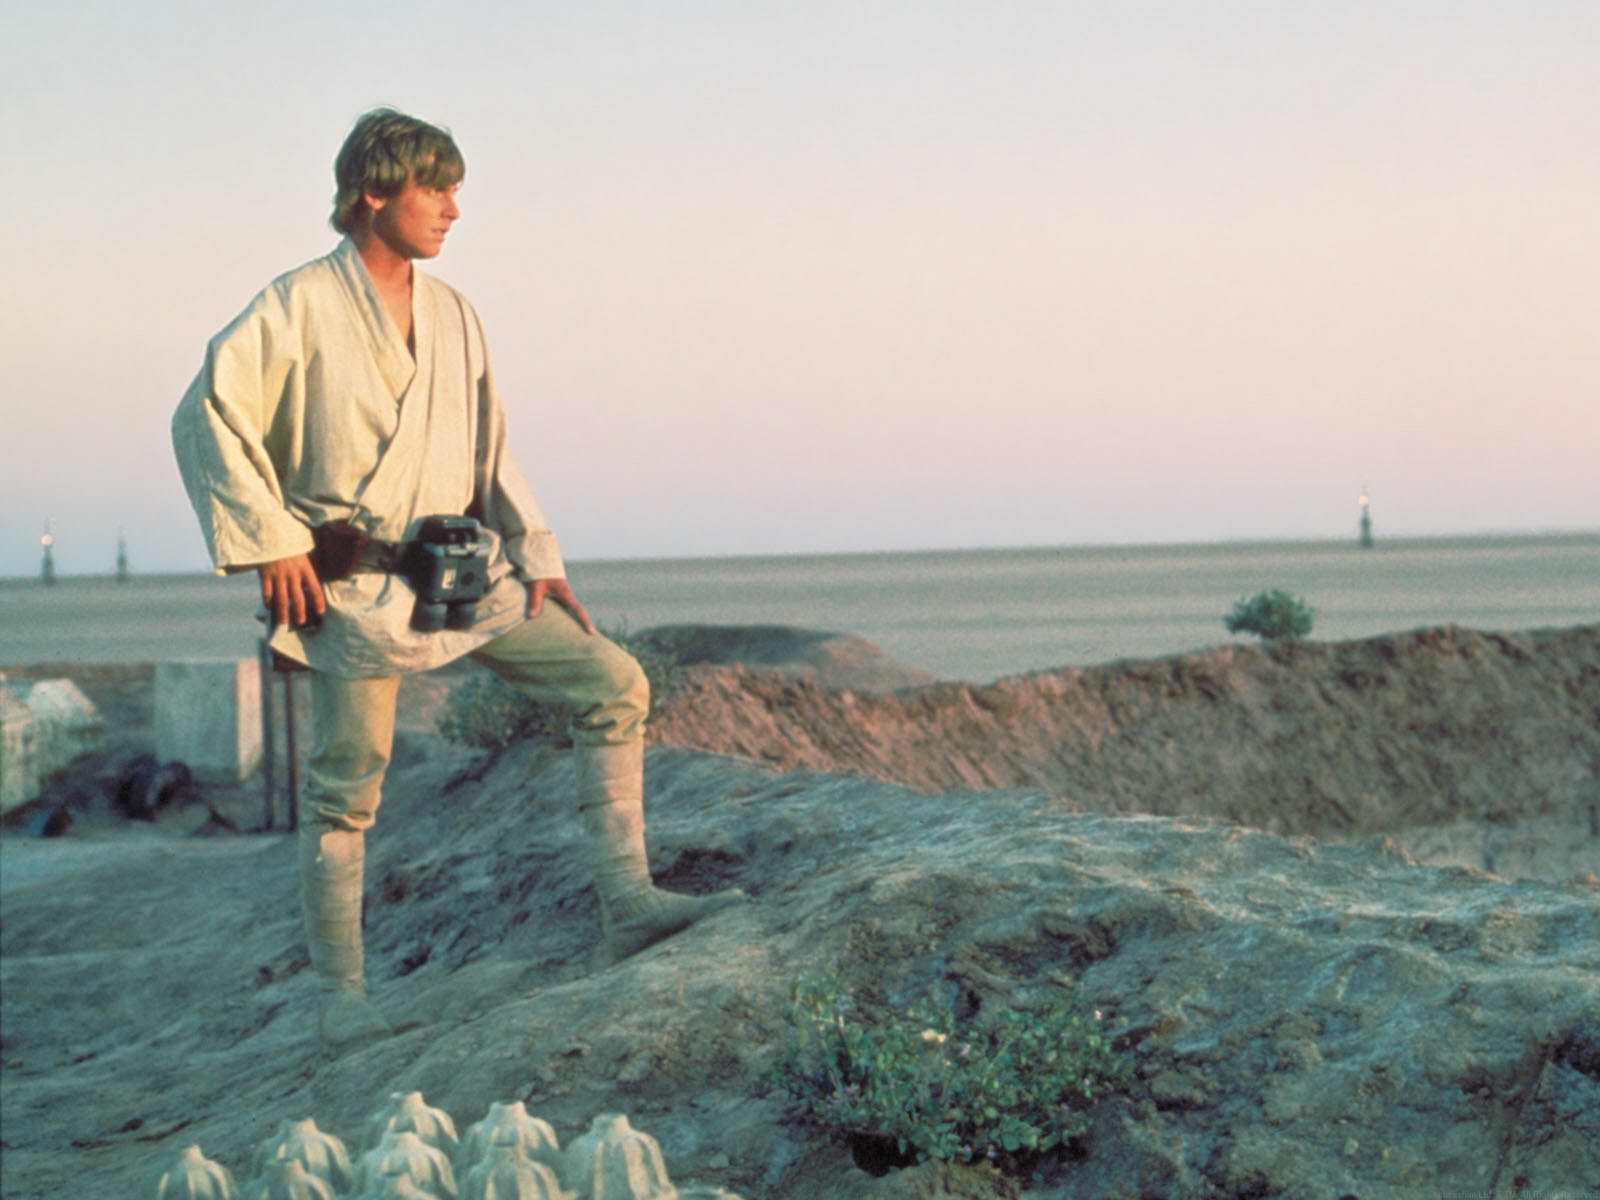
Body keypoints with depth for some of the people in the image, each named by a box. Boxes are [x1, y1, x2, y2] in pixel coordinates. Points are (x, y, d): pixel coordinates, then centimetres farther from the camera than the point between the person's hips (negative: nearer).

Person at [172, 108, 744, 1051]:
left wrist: (537, 556, 10)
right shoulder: (301, 307, -6)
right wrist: (269, 539, -15)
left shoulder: (453, 316, 13)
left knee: (615, 684, -3)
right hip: (353, 585, -6)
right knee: (346, 790, -1)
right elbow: (207, 416, -10)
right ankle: (341, 997, 11)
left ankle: (629, 904, -1)